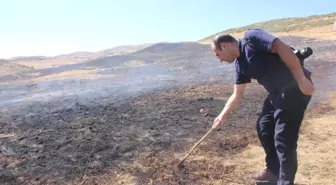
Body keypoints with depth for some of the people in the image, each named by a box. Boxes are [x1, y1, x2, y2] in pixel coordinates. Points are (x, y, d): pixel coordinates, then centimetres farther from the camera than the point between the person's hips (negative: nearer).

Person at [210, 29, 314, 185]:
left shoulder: (251, 38, -13)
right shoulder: (240, 64, 11)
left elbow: (282, 48, -24)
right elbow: (237, 95, 15)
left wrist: (301, 79, -27)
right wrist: (222, 116, 15)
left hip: (295, 87, -9)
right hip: (277, 92, 9)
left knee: (284, 138, -5)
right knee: (263, 128, 15)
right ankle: (274, 171, 33)